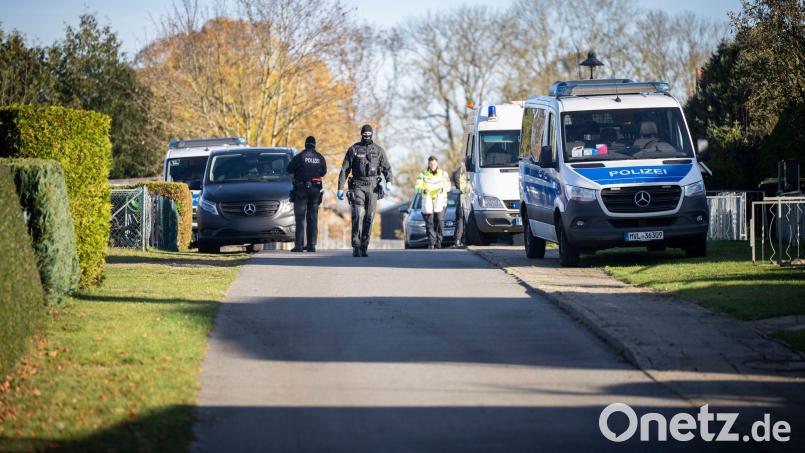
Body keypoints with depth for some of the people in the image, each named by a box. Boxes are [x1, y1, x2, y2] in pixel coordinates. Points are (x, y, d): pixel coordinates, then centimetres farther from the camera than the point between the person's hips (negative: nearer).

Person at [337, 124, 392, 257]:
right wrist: (340, 188, -3)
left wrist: (389, 182, -12)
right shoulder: (354, 149, 3)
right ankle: (356, 247, -14)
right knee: (358, 216, -15)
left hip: (373, 187, 2)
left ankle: (364, 248, 8)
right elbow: (344, 170, 3)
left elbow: (387, 168, 7)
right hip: (358, 186, -2)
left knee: (369, 218, 2)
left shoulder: (378, 150, 8)